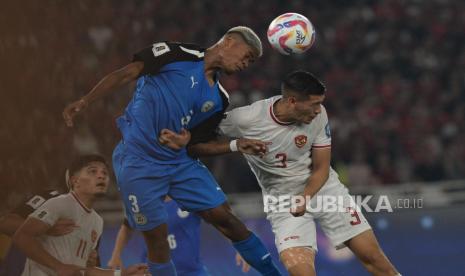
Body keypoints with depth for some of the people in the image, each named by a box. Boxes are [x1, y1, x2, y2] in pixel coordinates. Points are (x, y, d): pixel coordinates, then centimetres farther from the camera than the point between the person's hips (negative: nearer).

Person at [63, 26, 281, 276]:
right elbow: (124, 75, -7)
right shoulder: (178, 54, -5)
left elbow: (196, 143, 14)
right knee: (157, 236, -5)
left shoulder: (218, 99, 12)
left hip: (180, 161, 6)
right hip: (138, 163, -6)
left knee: (225, 218, 1)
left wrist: (237, 145, -1)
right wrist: (83, 102, -15)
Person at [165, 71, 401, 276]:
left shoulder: (318, 116, -15)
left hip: (322, 187, 2)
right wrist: (236, 146, -25)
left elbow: (321, 169, -5)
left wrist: (305, 197, -22)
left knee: (372, 255, -2)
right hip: (282, 198, -2)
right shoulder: (245, 119, -22)